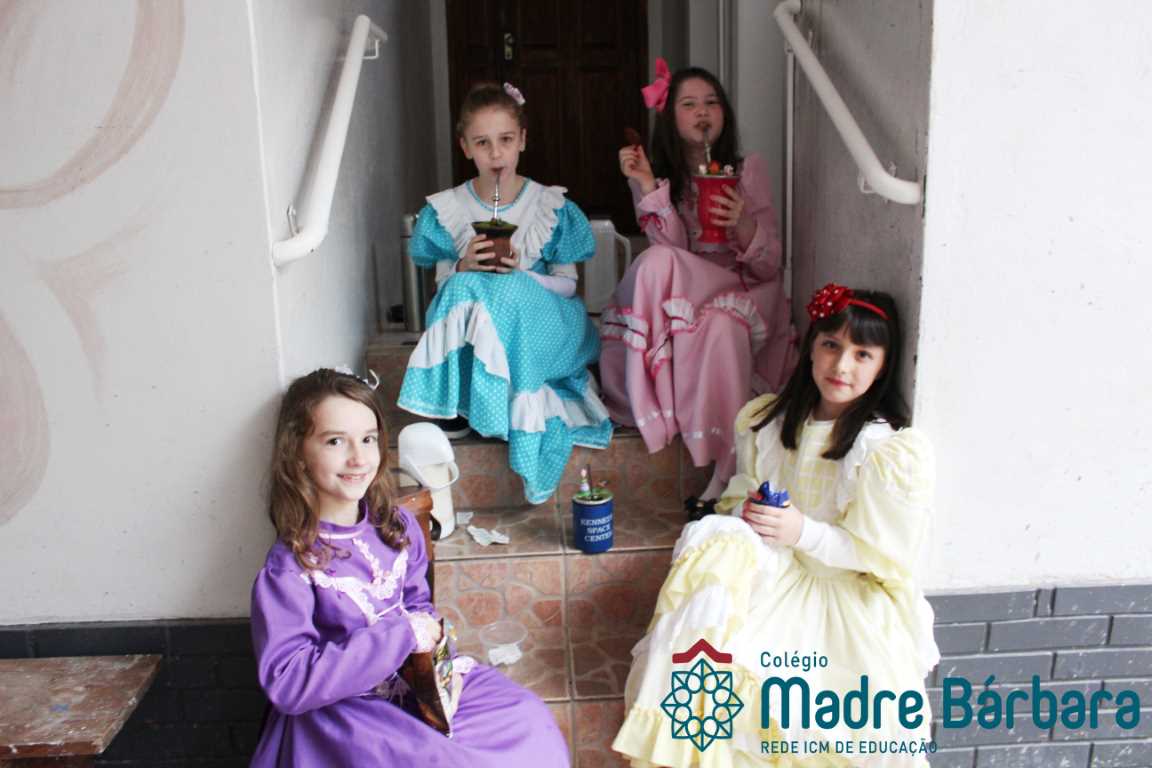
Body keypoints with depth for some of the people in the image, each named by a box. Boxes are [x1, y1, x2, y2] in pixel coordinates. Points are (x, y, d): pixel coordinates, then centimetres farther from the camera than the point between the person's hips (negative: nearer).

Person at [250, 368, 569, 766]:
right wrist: (400, 636, -26)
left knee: (530, 725, 2)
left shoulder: (398, 525, -3)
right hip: (337, 710, -6)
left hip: (415, 680, 6)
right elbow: (287, 683, -24)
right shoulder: (289, 566, -20)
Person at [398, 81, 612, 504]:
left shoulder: (552, 206, 2)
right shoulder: (445, 210, 5)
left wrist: (519, 273, -17)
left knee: (509, 292, -34)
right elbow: (443, 286, 7)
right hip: (472, 321, 2)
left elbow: (568, 283, 1)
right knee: (466, 288, -32)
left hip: (541, 320, -1)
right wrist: (465, 269, -16)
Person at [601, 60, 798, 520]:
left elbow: (769, 264, -5)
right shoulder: (658, 175, 4)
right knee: (655, 264, -32)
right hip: (684, 301, 1)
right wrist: (647, 186, -21)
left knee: (722, 326, -37)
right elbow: (671, 249, -11)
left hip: (745, 295, -1)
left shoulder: (747, 169, 1)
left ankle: (727, 476, -35)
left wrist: (741, 224, -26)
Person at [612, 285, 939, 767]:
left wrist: (804, 532, -23)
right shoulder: (768, 419, 4)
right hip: (773, 570, 5)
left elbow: (886, 555, -11)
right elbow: (740, 492, 15)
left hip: (848, 594, -4)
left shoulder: (896, 451, -13)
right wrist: (744, 511, -10)